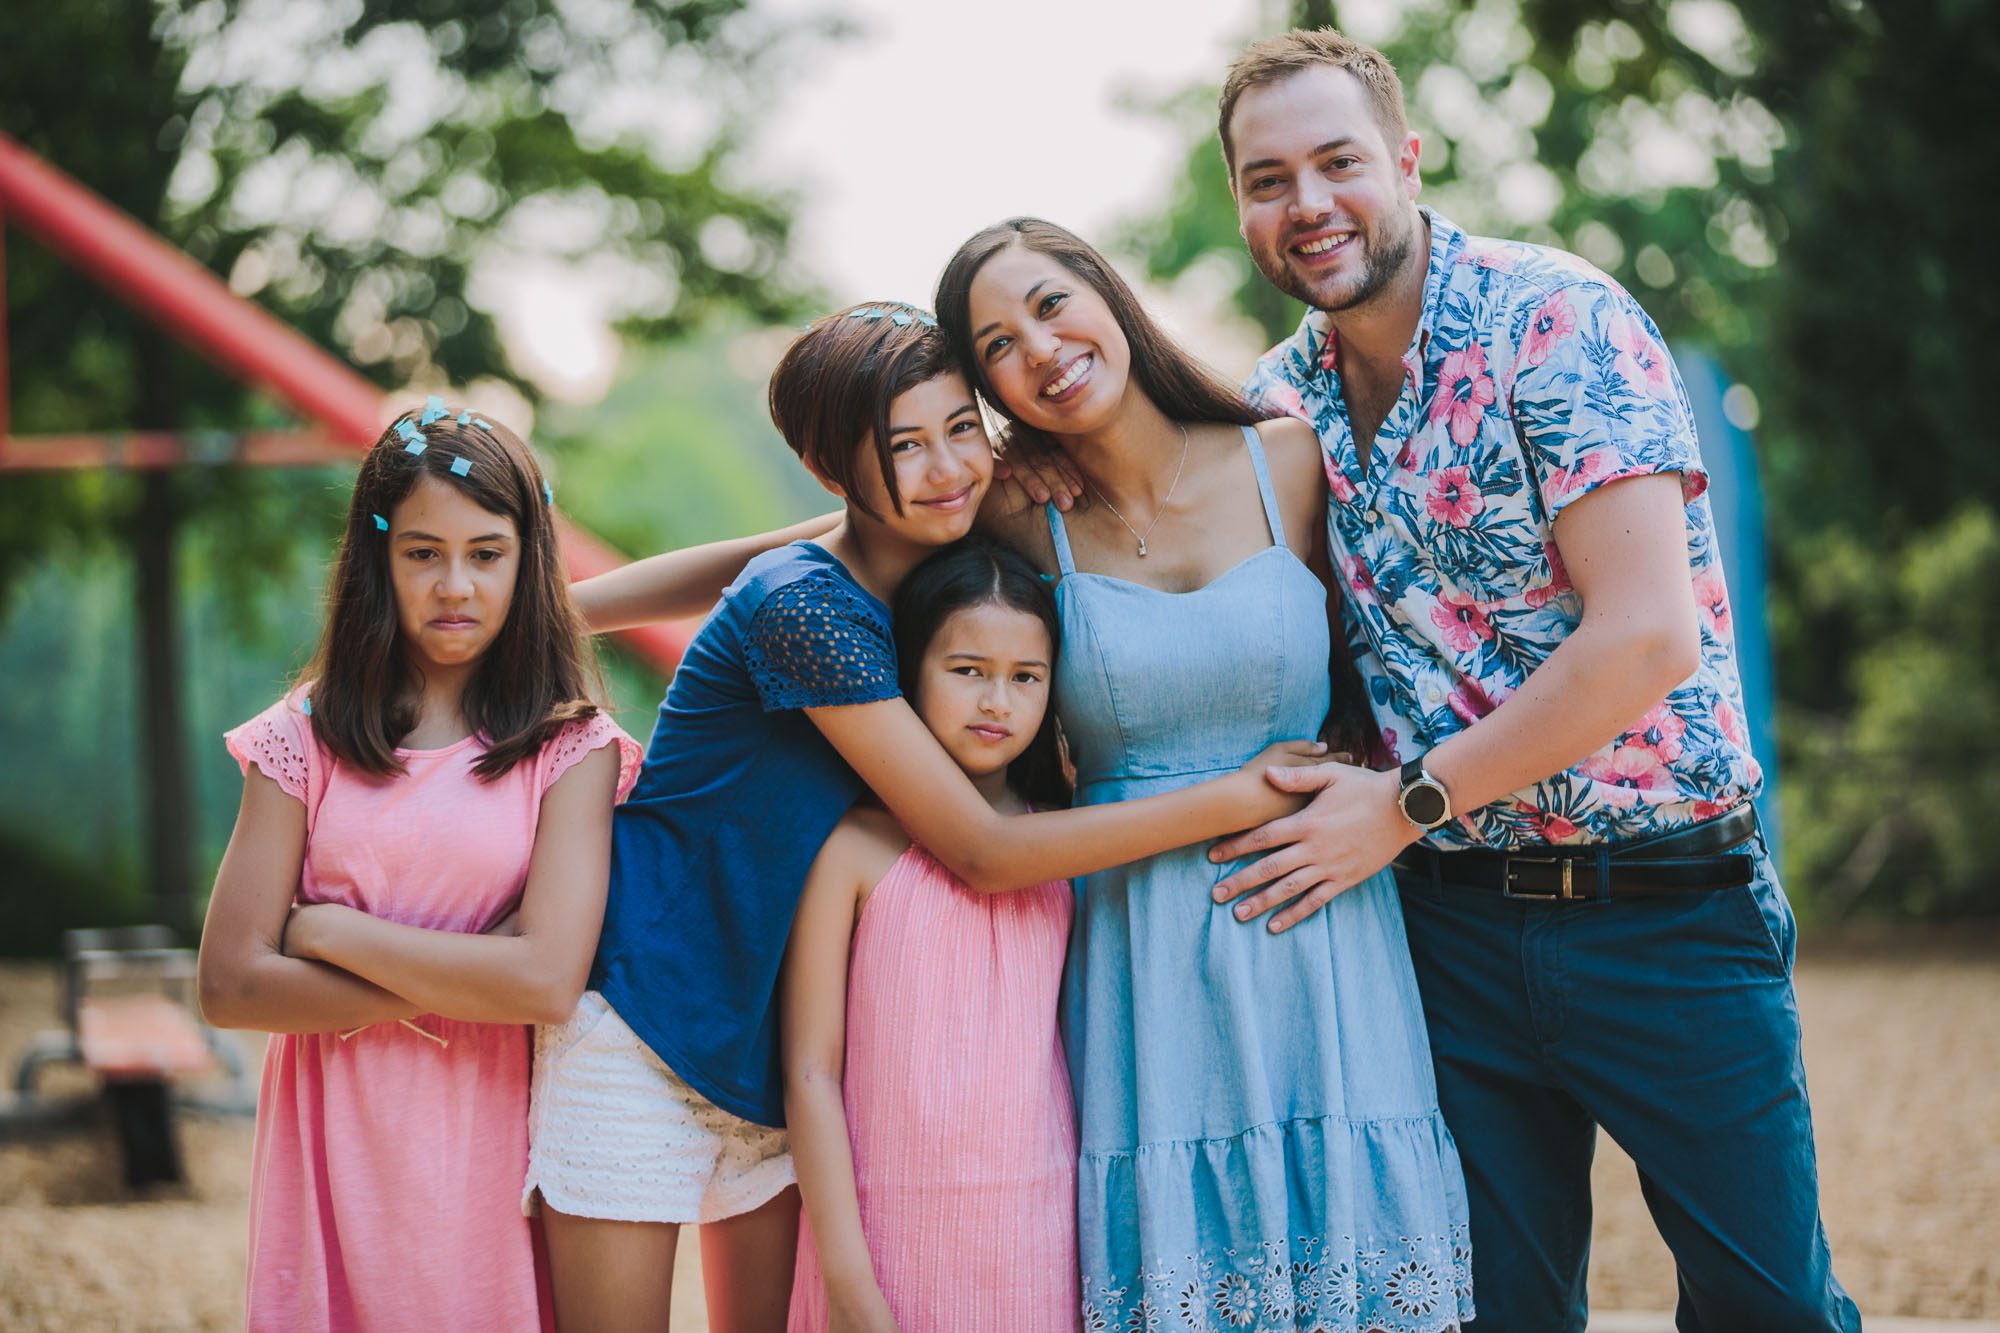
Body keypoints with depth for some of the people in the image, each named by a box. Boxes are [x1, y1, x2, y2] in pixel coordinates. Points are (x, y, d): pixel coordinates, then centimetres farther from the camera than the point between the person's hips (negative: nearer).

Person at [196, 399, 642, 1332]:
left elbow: (547, 981, -16)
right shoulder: (309, 737, 1)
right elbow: (230, 985, -6)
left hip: (487, 1144, -1)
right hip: (335, 1149, 1)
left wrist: (327, 930, -10)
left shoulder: (570, 748, -4)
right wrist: (454, 987, -11)